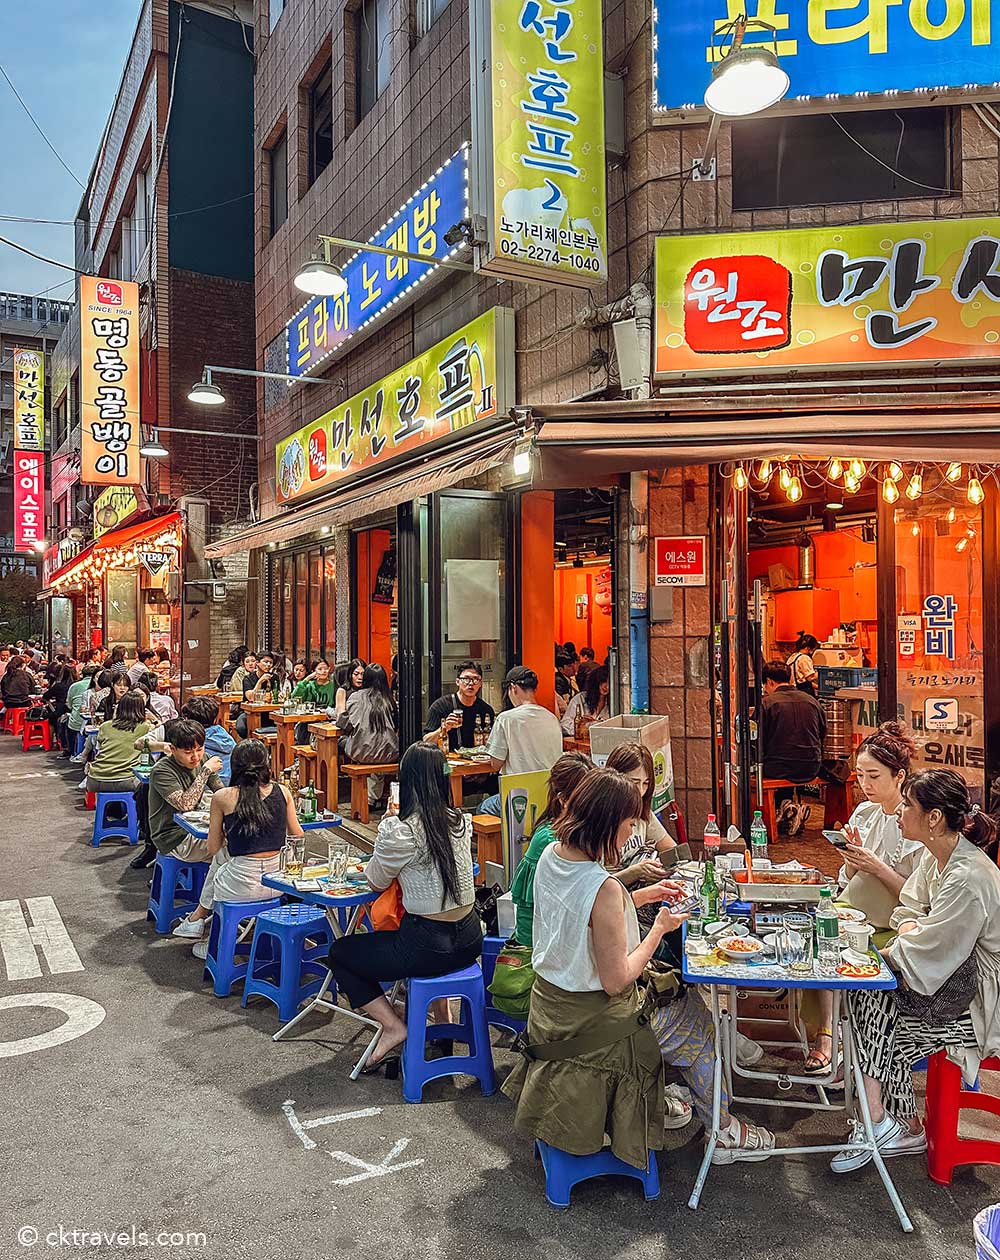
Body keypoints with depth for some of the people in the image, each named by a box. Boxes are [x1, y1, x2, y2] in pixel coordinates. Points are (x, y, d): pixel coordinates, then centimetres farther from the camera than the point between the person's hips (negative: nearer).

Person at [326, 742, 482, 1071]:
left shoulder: (400, 831, -19)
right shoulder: (461, 821, 0)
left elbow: (376, 880, -1)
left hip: (429, 946, -6)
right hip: (469, 939, 7)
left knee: (340, 954, 16)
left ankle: (393, 1027, 6)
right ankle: (441, 1010, 32)